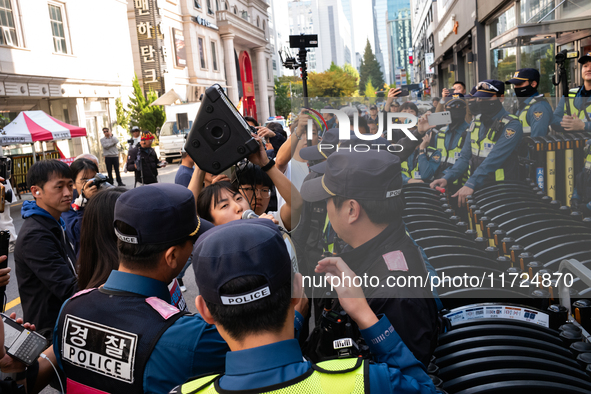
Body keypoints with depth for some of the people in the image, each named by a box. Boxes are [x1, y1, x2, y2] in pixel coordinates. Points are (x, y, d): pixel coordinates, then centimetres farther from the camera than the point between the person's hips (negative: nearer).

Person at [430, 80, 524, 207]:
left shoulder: (512, 126, -10)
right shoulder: (476, 123, 12)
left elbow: (493, 160, -22)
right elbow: (465, 157, 11)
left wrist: (471, 184, -31)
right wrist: (447, 178, -4)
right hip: (477, 187, 5)